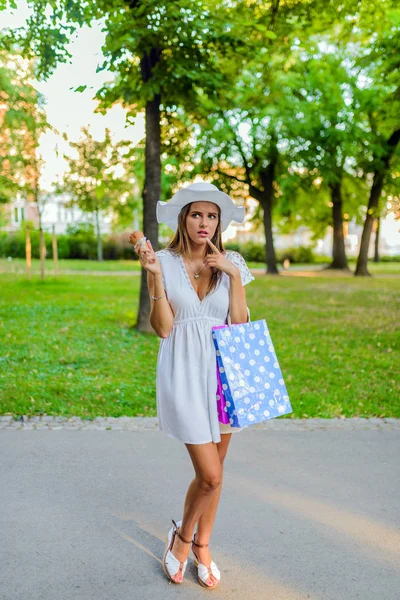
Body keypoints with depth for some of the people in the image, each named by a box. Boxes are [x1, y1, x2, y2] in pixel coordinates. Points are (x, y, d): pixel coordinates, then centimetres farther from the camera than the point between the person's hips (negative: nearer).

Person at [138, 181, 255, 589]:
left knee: (214, 471, 13)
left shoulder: (231, 264, 3)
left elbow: (239, 324, -3)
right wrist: (154, 277, -18)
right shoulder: (165, 262, -4)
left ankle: (202, 548, 35)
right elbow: (163, 327, -9)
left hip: (223, 371, 4)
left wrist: (234, 276, -11)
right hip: (183, 372, -3)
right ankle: (182, 535, 25)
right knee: (210, 476, -5)